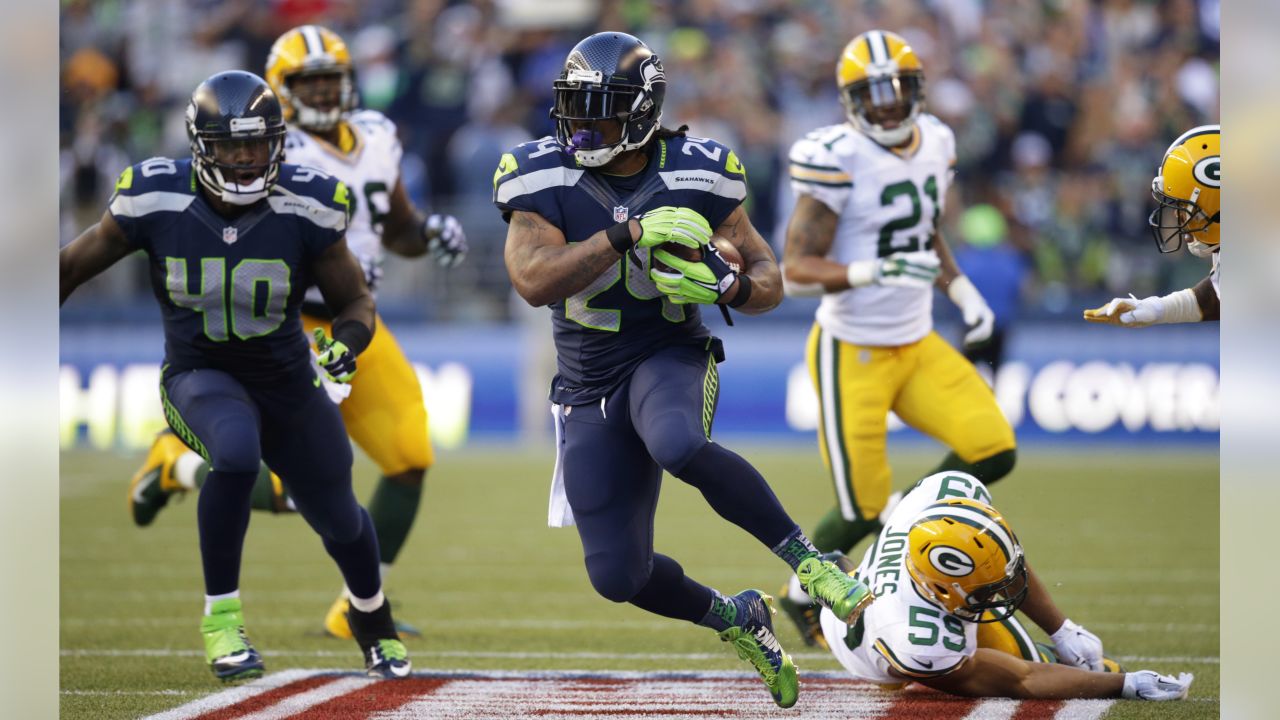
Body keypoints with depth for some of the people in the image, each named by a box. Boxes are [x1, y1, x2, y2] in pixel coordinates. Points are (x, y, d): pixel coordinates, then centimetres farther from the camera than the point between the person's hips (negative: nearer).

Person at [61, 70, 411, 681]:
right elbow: (73, 267, -5)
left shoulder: (305, 209, -18)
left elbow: (354, 299, -6)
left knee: (339, 521, 17)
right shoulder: (157, 201, -19)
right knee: (237, 451, -37)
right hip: (198, 376, -2)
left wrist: (347, 338, -28)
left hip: (287, 381, 2)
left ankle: (372, 621, 51)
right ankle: (221, 613, -19)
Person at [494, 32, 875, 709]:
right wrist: (630, 233, -30)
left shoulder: (696, 175, -7)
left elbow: (768, 279, 1)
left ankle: (807, 559, -22)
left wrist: (729, 287, -22)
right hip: (589, 385, 2)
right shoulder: (543, 177, -8)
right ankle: (738, 620, 28)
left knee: (678, 446, -40)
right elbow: (533, 281, -24)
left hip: (672, 355, -2)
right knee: (618, 576, -2)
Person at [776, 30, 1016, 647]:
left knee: (994, 452, -8)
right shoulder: (838, 158, -18)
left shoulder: (934, 144, 4)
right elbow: (796, 270, -18)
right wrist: (875, 273, -32)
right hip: (852, 355, -6)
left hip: (918, 346, 6)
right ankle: (802, 594, 28)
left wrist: (963, 293, 9)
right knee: (863, 509, -1)